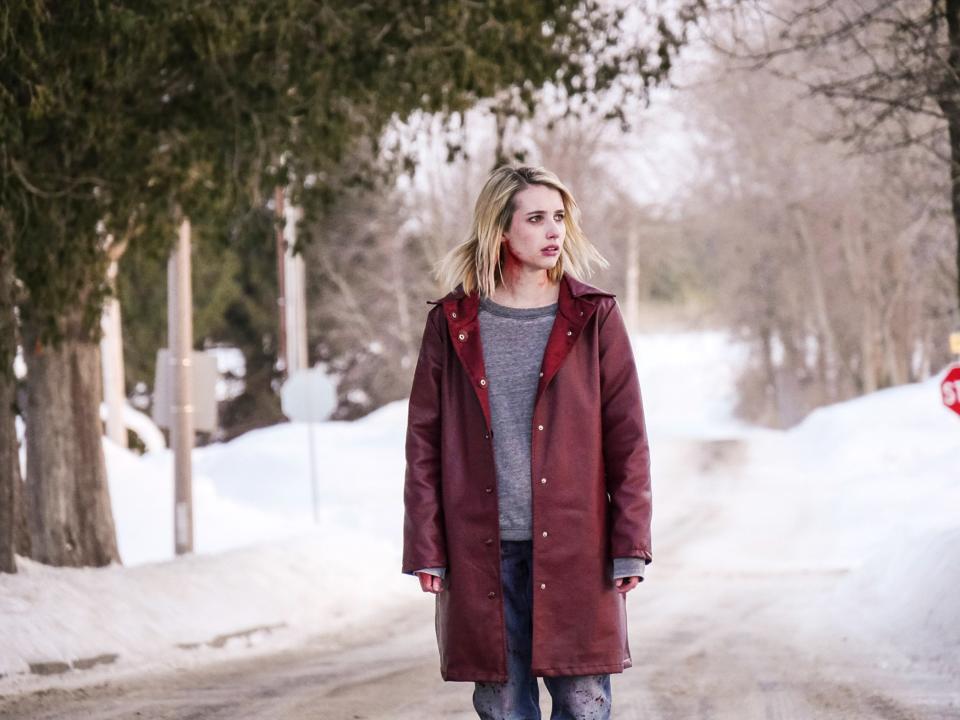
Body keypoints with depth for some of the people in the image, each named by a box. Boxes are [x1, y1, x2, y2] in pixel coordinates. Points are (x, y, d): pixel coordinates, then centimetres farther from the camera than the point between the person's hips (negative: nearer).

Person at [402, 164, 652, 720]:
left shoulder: (593, 318, 4)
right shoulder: (452, 323, 5)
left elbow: (628, 437, 3)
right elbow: (424, 441, 7)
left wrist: (630, 546, -3)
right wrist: (425, 548, 1)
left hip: (575, 549, -1)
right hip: (482, 552, 1)